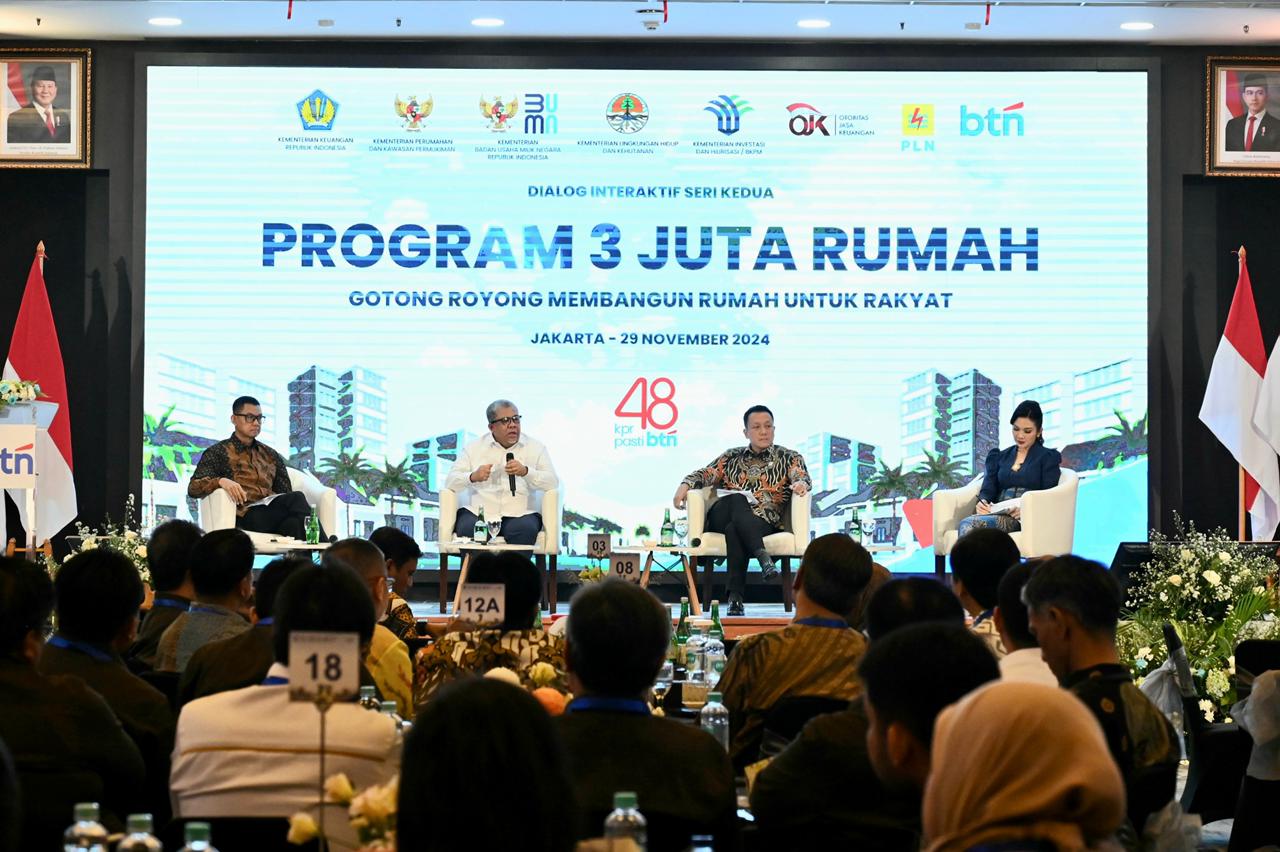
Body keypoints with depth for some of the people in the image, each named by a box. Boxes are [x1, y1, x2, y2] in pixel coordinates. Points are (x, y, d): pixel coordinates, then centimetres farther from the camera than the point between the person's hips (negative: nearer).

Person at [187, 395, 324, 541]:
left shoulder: (272, 456, 29)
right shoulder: (218, 452, 14)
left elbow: (286, 493, 23)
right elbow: (193, 488, 3)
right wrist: (221, 481, -18)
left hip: (273, 514, 4)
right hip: (246, 514, -4)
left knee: (294, 522, -36)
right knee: (297, 498, -32)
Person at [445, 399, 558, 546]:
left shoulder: (535, 447, 14)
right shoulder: (473, 448, 15)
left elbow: (553, 482, 2)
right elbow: (450, 482, 7)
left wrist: (526, 471, -16)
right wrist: (473, 477, -14)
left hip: (519, 513, 0)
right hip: (479, 512, 0)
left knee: (524, 529, -34)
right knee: (467, 528, -32)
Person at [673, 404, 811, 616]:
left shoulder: (789, 458, 19)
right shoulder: (731, 458, 26)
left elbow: (803, 478, 1)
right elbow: (704, 474, 16)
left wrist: (801, 483, -25)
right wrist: (685, 484, -7)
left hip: (763, 522, -2)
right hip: (721, 518, 2)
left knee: (734, 529, -37)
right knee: (737, 500, -35)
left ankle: (735, 595, -45)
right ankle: (762, 555, -51)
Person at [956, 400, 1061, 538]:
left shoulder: (1048, 457, 14)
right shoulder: (999, 456, 26)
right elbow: (988, 489, 17)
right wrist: (983, 501, -9)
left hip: (1025, 518, -4)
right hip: (998, 514, 4)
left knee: (968, 523, -34)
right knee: (967, 526, -35)